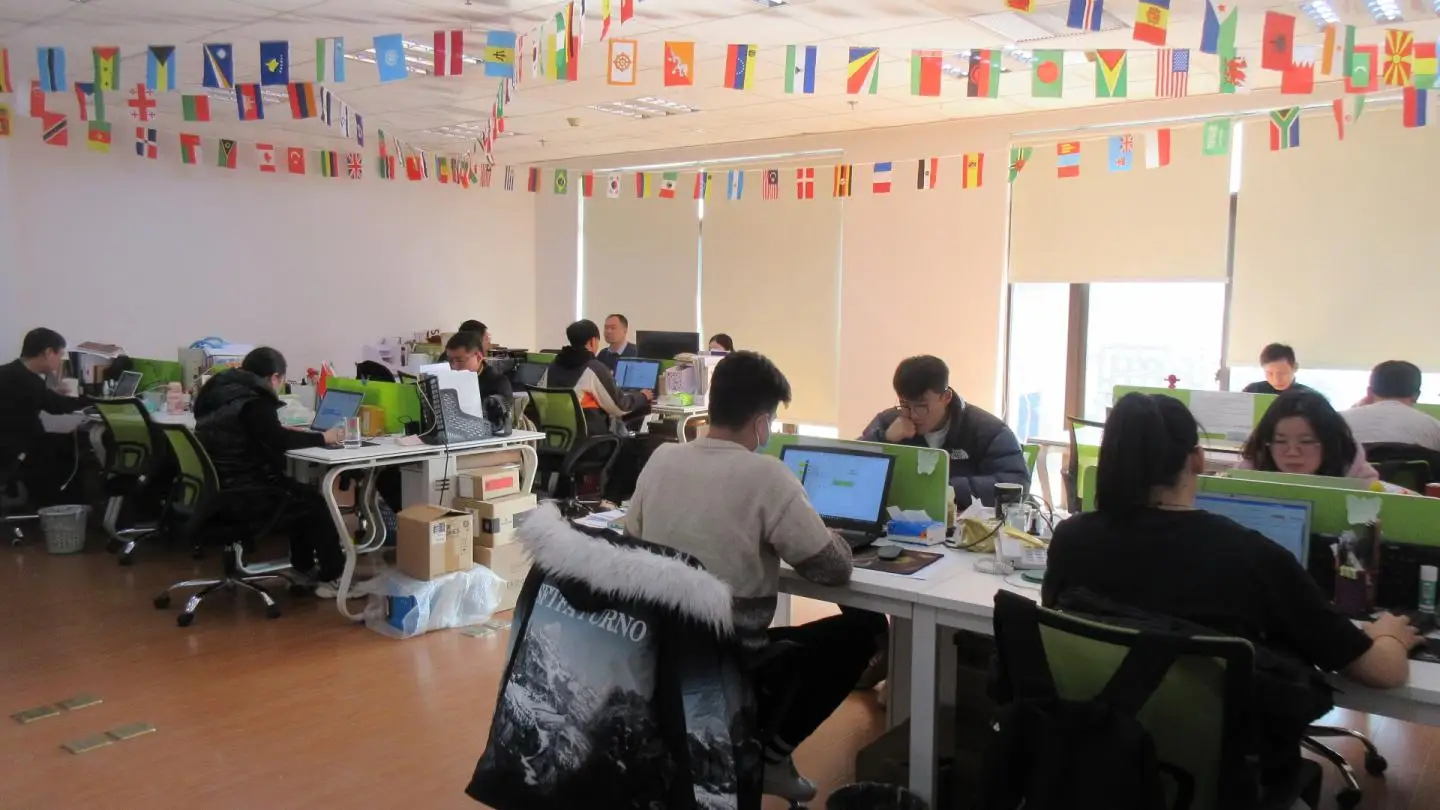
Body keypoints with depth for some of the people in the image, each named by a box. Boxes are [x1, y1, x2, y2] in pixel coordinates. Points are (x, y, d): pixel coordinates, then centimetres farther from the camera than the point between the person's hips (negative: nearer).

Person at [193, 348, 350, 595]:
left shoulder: (222, 390, 13)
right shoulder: (254, 400, -17)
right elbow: (278, 441, -17)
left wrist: (283, 431, 20)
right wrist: (323, 437, -7)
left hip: (215, 489, 10)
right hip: (237, 495, -10)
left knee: (302, 494, 22)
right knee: (314, 504, 2)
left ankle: (304, 569, 29)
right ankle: (333, 576, 12)